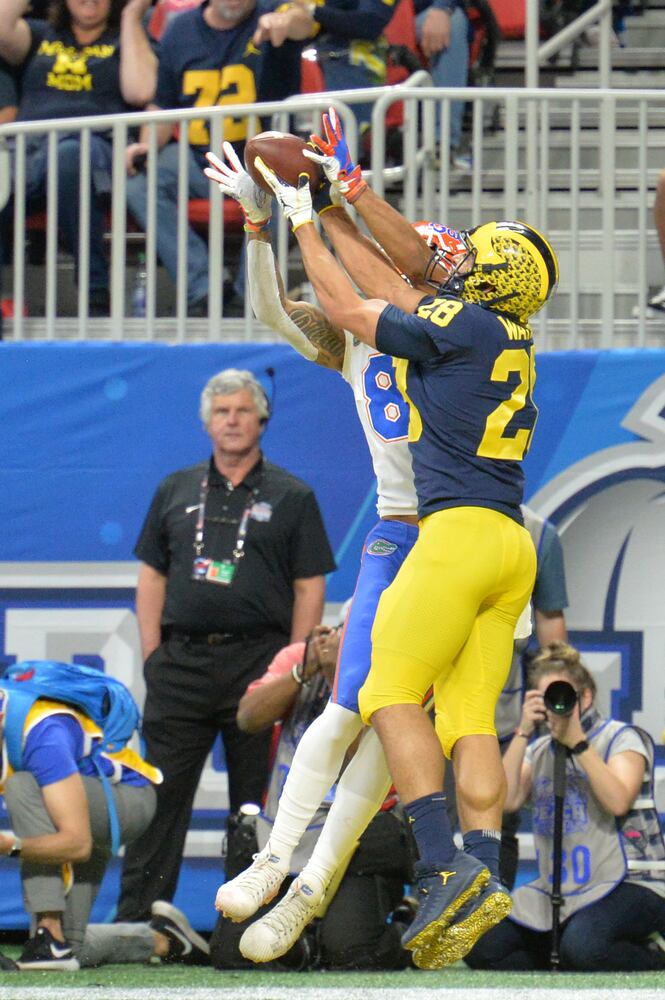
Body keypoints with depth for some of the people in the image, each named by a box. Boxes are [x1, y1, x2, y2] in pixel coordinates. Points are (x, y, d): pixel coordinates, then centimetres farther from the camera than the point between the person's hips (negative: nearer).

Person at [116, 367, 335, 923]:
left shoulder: (291, 497, 7)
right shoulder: (176, 492, 15)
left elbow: (310, 588, 3)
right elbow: (152, 576, 15)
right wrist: (152, 654, 4)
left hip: (258, 660, -2)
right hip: (180, 663, 2)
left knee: (258, 802, 0)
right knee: (160, 794, -3)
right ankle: (135, 918, -3)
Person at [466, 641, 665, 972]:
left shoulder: (622, 738, 0)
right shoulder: (538, 751, 15)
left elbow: (618, 802, -18)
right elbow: (506, 800, -2)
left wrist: (577, 743, -19)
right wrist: (523, 732, -7)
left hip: (628, 885, -6)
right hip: (557, 893, 6)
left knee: (581, 947, -36)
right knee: (482, 948, -13)